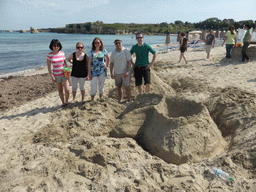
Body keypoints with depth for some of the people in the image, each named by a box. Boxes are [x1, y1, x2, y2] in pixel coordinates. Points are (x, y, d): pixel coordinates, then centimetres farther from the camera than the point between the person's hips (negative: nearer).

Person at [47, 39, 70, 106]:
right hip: (56, 75, -1)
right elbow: (49, 67, -4)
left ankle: (66, 101, 16)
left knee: (67, 89, -8)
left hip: (64, 74, 1)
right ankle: (63, 103, 26)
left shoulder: (62, 53, -1)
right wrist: (52, 76, -9)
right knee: (60, 90, 9)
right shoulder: (49, 55, -7)